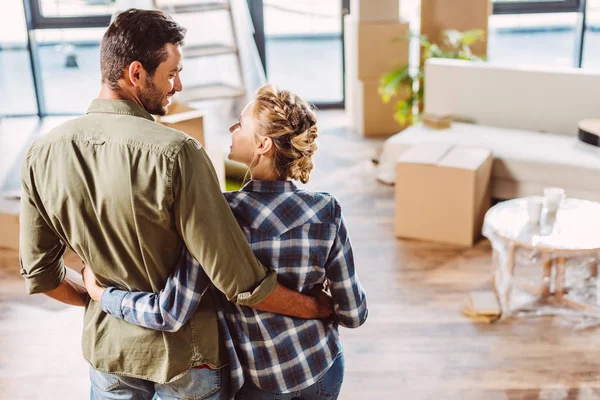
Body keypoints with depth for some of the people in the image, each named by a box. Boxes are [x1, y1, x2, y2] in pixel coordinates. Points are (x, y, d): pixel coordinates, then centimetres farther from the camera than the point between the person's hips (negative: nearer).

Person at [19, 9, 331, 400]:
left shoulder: (42, 153, -11)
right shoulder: (175, 153, -28)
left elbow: (40, 275, 0)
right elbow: (242, 283, -26)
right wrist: (319, 307, -11)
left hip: (107, 344, 4)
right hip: (184, 353, -4)